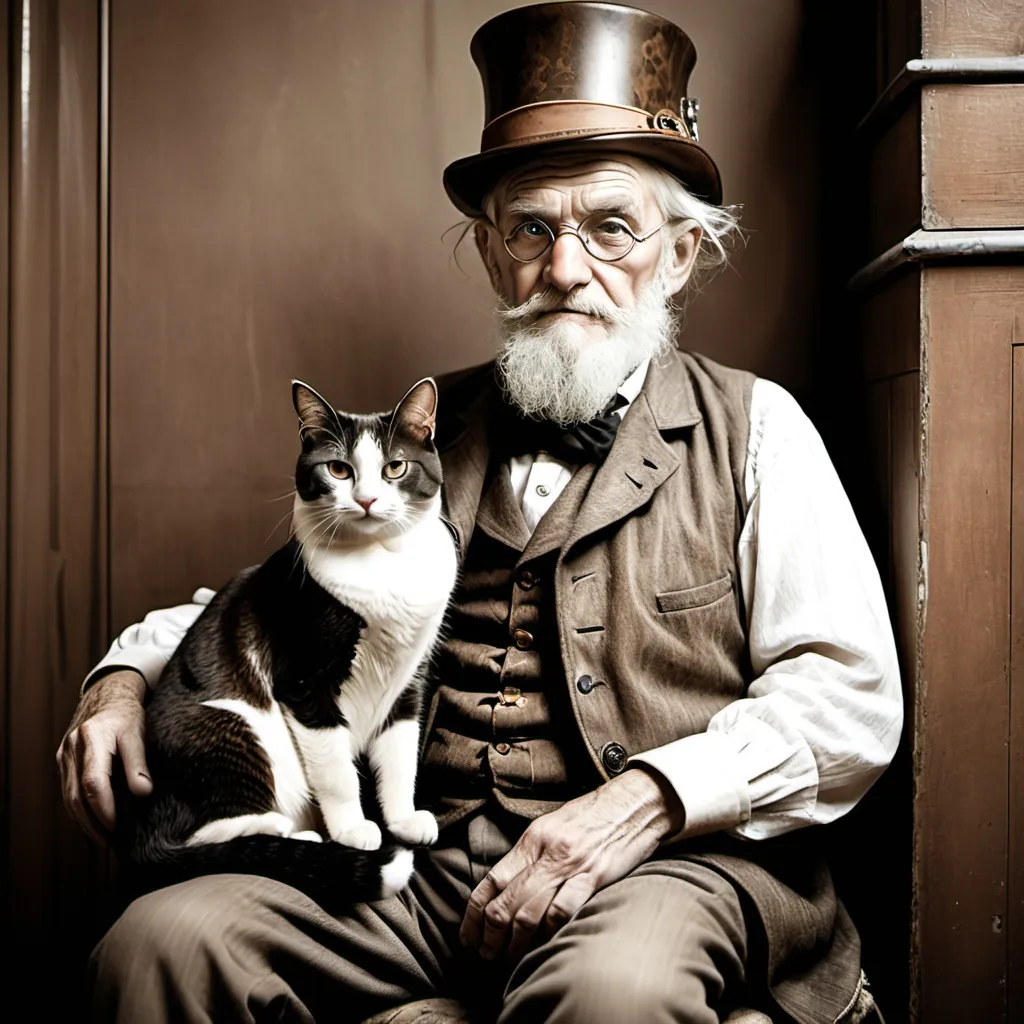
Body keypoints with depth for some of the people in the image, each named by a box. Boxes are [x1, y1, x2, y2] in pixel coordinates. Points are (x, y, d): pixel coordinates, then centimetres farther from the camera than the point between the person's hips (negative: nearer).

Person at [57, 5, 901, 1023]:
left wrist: (648, 798, -19)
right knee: (161, 939, -18)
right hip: (420, 873, 4)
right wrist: (126, 676, 3)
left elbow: (852, 696, -4)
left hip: (674, 863, -3)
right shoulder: (429, 429, 14)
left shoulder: (752, 430, 4)